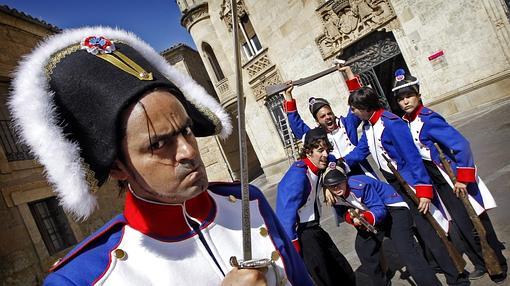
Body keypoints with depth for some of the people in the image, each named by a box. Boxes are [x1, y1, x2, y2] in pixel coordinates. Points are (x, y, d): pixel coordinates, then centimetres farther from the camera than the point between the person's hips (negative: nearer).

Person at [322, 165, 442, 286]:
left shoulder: (359, 185, -30)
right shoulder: (336, 196, -7)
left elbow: (380, 210, -28)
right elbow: (344, 211, 2)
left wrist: (365, 217, -44)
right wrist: (351, 217, -18)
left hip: (393, 209, -8)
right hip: (371, 213, 8)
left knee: (406, 252, -20)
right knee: (362, 248, 7)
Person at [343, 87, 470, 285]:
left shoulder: (391, 123, -24)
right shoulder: (367, 127, 4)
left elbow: (413, 158, -24)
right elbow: (359, 152, 10)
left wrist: (423, 191, -24)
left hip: (411, 183, -9)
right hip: (394, 186, 9)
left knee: (428, 231, -5)